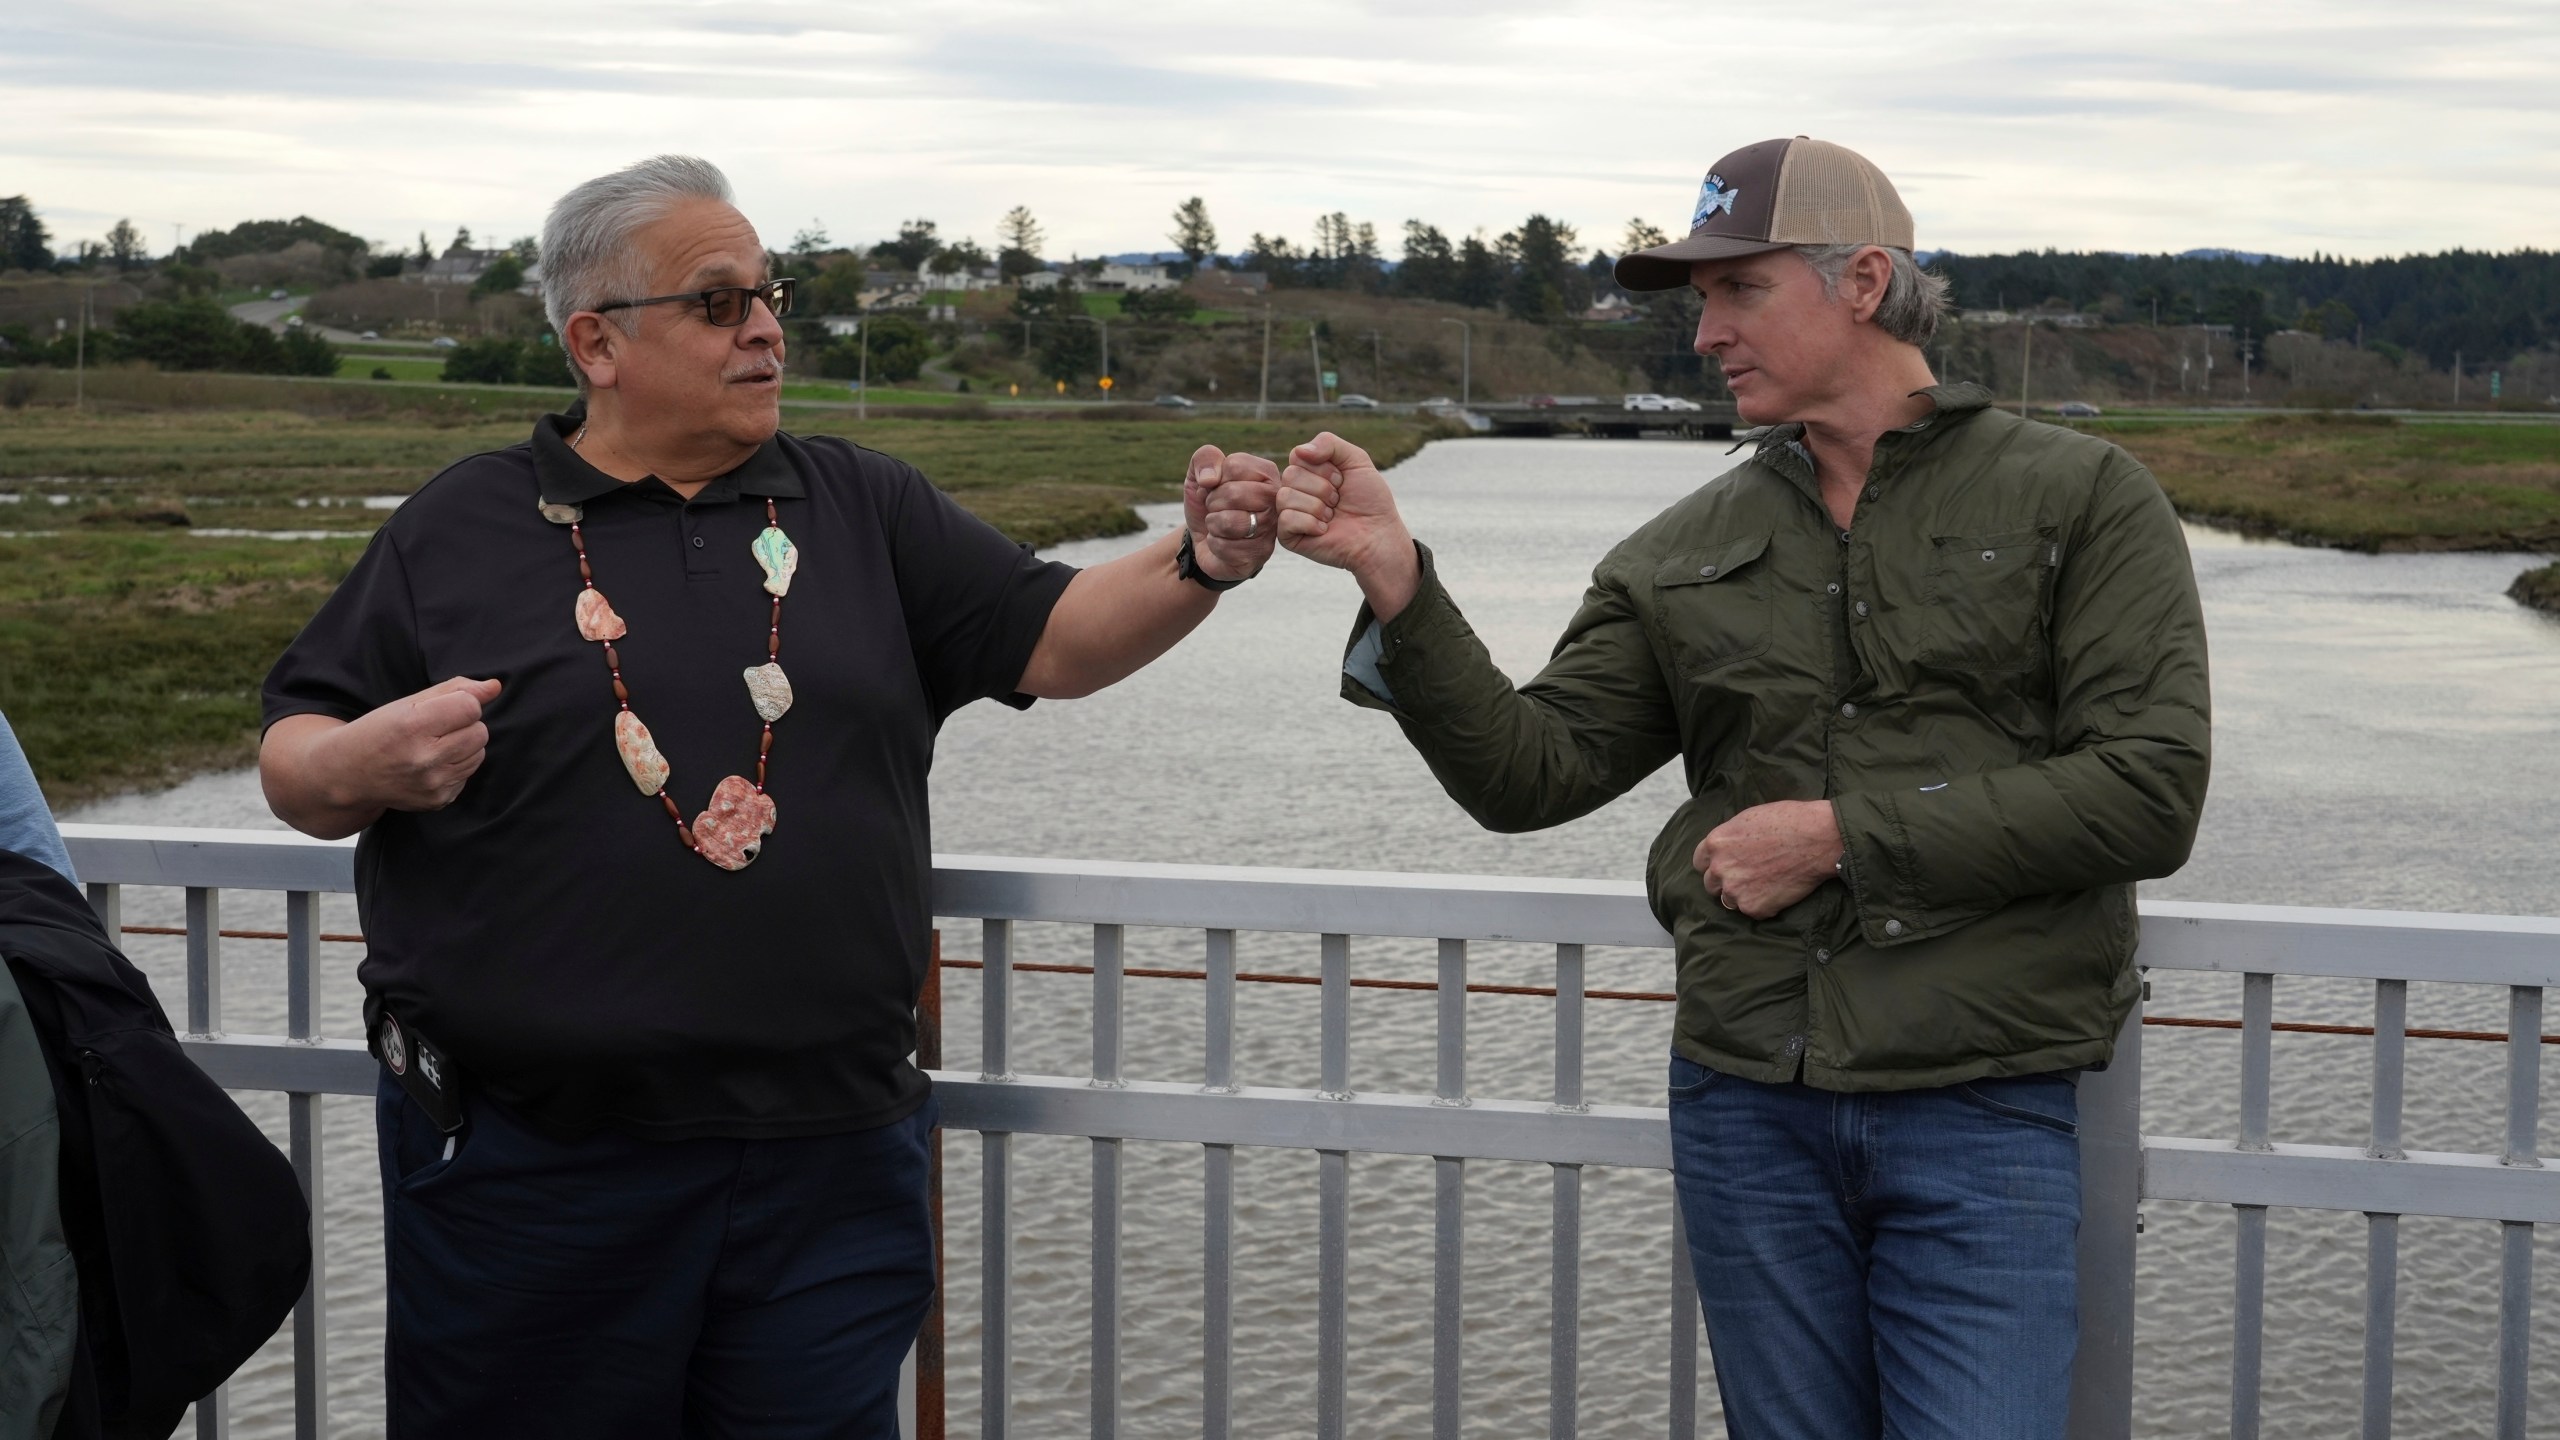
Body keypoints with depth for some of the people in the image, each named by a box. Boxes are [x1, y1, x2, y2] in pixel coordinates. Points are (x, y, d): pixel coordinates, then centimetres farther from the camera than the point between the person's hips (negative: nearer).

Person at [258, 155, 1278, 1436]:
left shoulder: (862, 511, 11)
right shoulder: (461, 530, 5)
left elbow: (1053, 641, 5)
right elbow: (294, 768, 7)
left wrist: (1201, 563, -13)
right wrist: (365, 766, -16)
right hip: (529, 1172, -2)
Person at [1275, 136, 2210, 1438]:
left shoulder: (2080, 499, -1)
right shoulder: (1687, 555, 9)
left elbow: (2148, 794, -11)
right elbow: (1530, 772, 1)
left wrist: (1840, 835, -12)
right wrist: (1395, 579, -13)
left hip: (1982, 1118, -3)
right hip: (1747, 1105, 4)